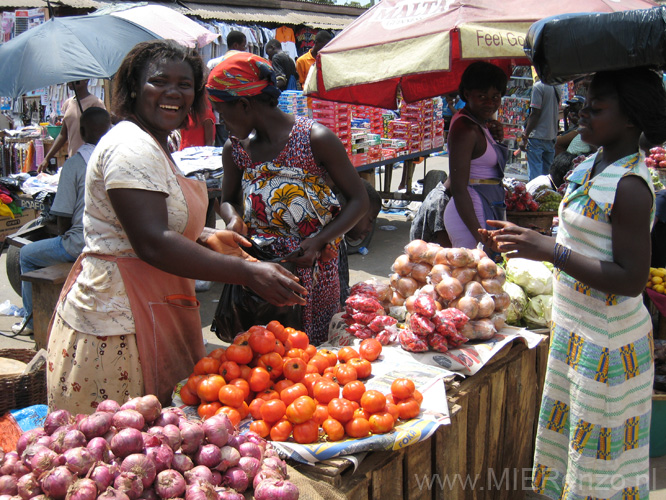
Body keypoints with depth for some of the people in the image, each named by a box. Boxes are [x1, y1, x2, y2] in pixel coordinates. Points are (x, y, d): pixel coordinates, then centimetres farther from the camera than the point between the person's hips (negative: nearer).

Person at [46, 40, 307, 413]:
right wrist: (248, 273, -28)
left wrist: (205, 240, 8)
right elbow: (153, 244, -27)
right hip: (119, 328, -10)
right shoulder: (132, 147, -17)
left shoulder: (155, 145, 17)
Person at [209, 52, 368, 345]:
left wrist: (318, 242, -20)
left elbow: (359, 200, -8)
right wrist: (233, 219, -5)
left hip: (311, 271, -4)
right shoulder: (235, 149, 4)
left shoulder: (315, 139, -12)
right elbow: (229, 199, 20)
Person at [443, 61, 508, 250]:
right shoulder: (465, 129, -17)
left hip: (485, 211, 10)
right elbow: (459, 189, -22)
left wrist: (495, 138, 6)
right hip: (470, 214, -10)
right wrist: (480, 237, -24)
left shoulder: (480, 123, 12)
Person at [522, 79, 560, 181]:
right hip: (551, 137, 7)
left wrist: (525, 135, -11)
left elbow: (535, 113, -15)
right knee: (547, 171, 13)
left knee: (534, 172, -4)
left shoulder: (538, 86, -11)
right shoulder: (557, 87, 9)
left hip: (537, 135, -7)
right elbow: (558, 113, 14)